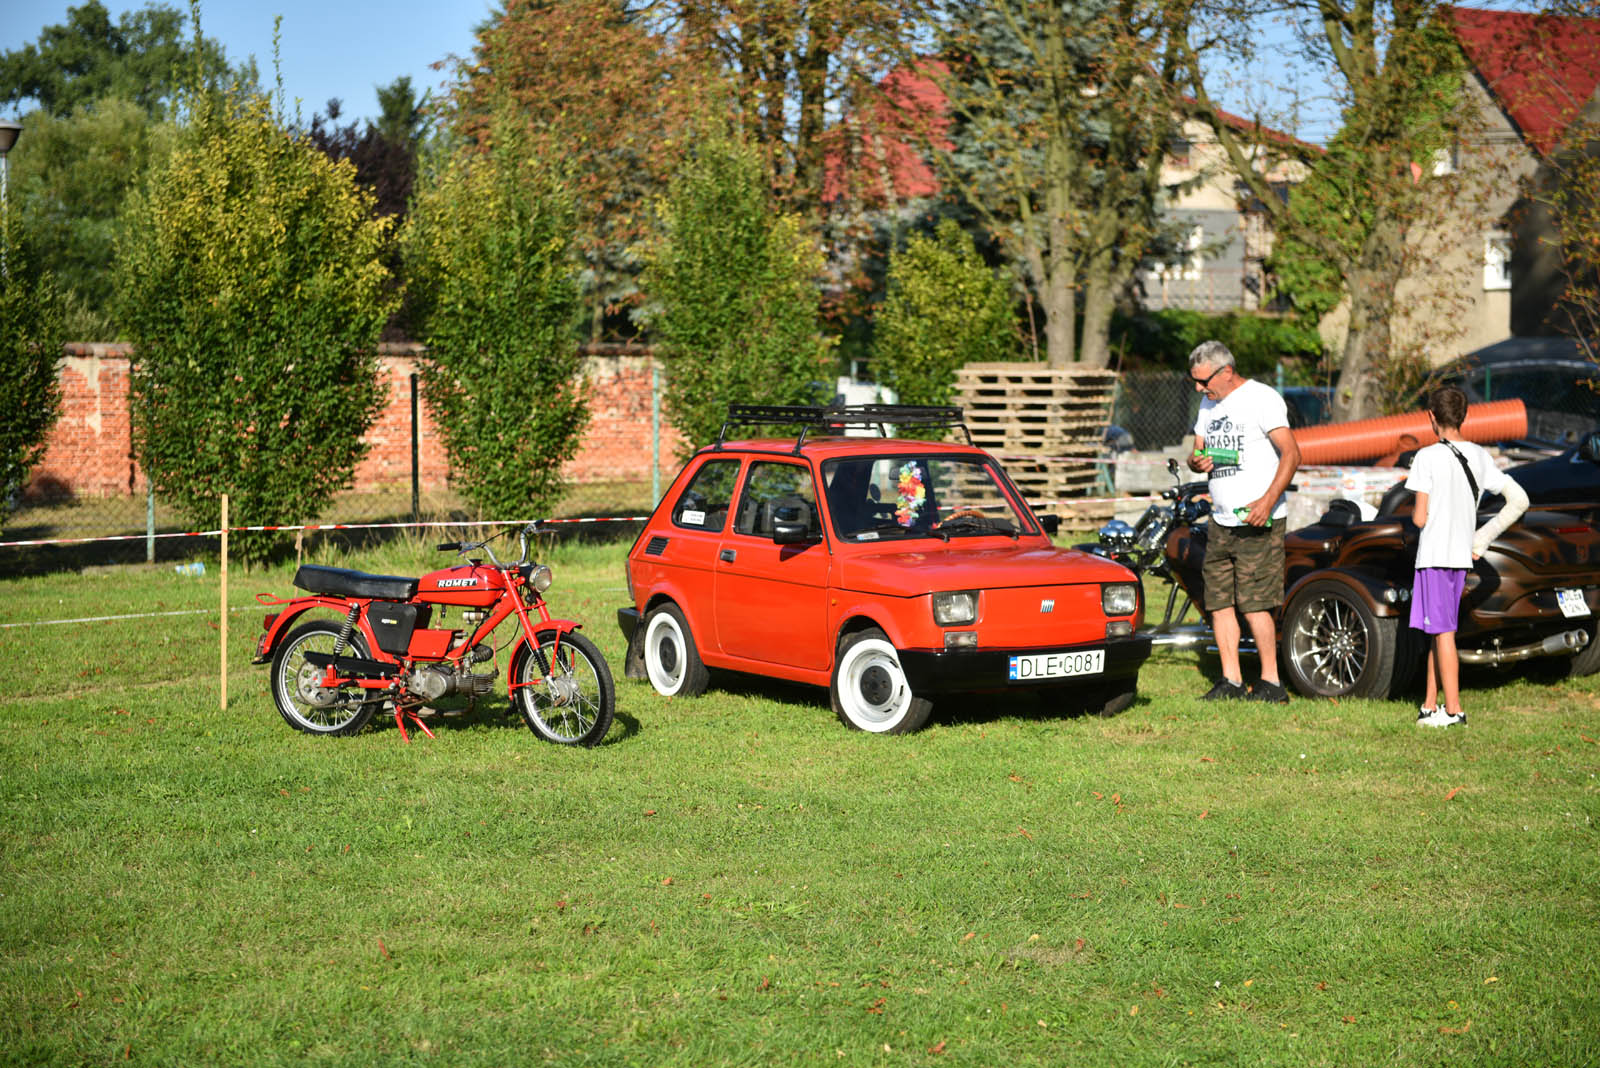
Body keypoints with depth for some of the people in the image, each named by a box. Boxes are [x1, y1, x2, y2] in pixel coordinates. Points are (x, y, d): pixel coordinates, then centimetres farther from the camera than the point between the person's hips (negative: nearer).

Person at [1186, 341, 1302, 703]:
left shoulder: (1262, 398, -8)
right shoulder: (1209, 405, 16)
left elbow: (1291, 454, -15)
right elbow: (1198, 451, 23)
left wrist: (1268, 500, -25)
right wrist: (1197, 461, -2)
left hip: (1258, 520, -8)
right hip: (1221, 521, 8)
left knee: (1254, 604, -10)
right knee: (1219, 601, 5)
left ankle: (1271, 683, -4)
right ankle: (1231, 680, 12)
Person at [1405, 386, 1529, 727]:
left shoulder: (1428, 457, -11)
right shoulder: (1479, 456, 8)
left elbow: (1420, 518, -12)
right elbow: (1519, 500, 8)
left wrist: (1412, 510, 11)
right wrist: (1482, 539, 9)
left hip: (1435, 556, -6)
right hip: (1462, 556, 6)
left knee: (1443, 633, -4)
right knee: (1438, 632, 14)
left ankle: (1453, 710, -4)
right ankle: (1430, 705, 17)